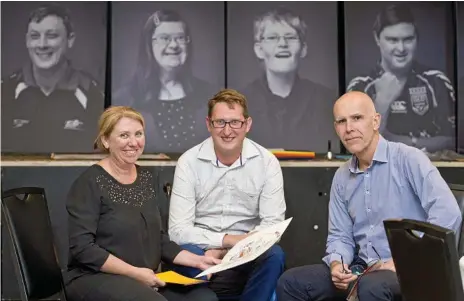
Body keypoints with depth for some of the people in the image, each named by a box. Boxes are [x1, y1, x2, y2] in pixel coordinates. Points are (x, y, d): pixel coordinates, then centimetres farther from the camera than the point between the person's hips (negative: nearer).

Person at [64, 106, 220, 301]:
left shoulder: (146, 178, 11)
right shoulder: (90, 183, -9)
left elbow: (158, 238, 13)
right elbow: (82, 247, -16)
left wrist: (196, 260, 0)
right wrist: (135, 272, -18)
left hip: (145, 279, 6)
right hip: (94, 279, -6)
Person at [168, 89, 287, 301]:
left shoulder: (267, 162, -3)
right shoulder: (189, 162, -6)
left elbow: (273, 223, -9)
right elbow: (178, 230, -11)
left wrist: (224, 252, -20)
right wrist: (228, 240, -22)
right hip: (204, 253, -1)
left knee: (274, 255, -30)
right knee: (185, 253, -33)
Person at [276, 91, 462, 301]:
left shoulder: (407, 159, -10)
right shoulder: (341, 177, 11)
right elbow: (340, 235, 14)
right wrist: (336, 263, -7)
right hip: (362, 269, 6)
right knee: (291, 282, -6)